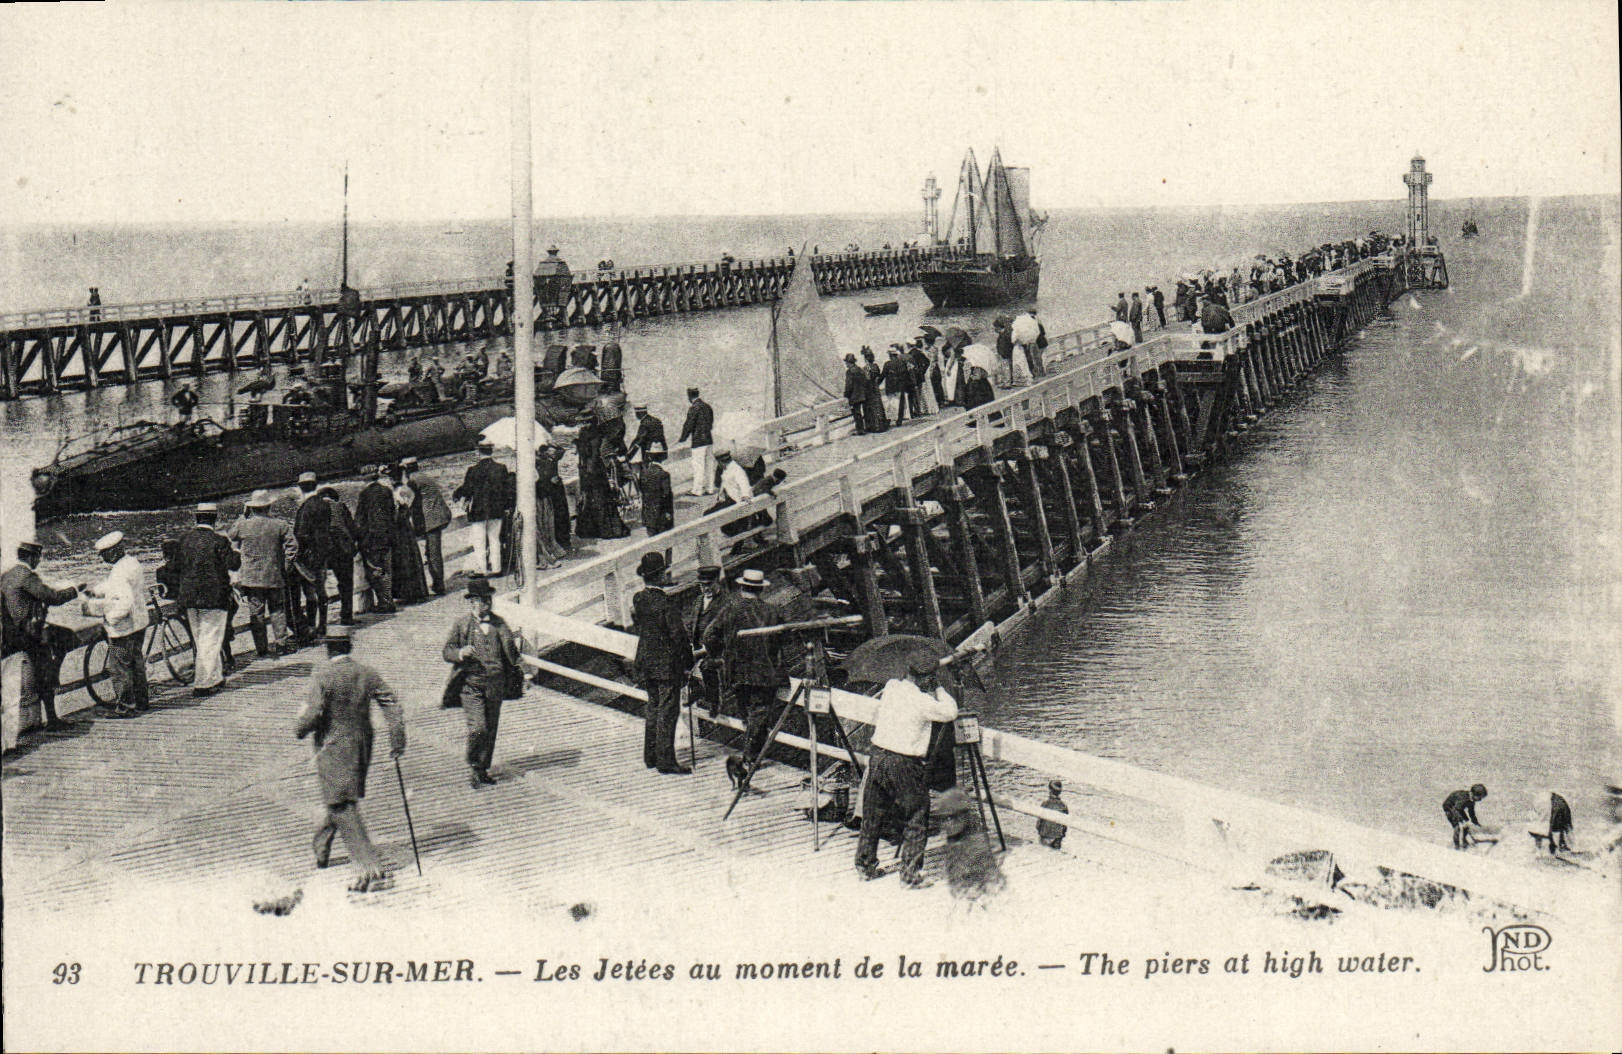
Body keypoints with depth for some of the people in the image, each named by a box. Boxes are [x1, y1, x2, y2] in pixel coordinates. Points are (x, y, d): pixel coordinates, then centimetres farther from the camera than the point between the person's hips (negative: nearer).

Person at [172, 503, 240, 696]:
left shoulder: (185, 538, 2)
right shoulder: (218, 540, -14)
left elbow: (177, 566, 8)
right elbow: (233, 564, -14)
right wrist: (236, 554, 6)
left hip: (189, 597, 6)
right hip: (213, 598, -6)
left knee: (200, 639, 18)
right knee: (211, 639, 0)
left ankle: (216, 676, 29)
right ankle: (203, 683, -1)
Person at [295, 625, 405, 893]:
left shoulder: (322, 675, -14)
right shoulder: (367, 673, 1)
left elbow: (313, 713, -18)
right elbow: (391, 706, -2)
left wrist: (299, 728, 3)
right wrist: (397, 742, 4)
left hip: (332, 748, -6)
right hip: (362, 747, 6)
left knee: (343, 808, -6)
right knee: (340, 802, 24)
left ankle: (372, 869, -15)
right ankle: (320, 849, 43)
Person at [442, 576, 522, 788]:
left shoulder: (499, 624, 9)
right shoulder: (462, 624, 1)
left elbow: (511, 654, 16)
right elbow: (447, 651, 3)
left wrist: (511, 643, -5)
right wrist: (461, 653, -16)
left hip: (495, 683, 3)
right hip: (471, 683, -3)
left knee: (491, 728, 9)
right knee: (477, 728, -13)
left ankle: (484, 768, 23)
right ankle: (473, 767, 8)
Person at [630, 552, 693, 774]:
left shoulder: (638, 599, 1)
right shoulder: (665, 602, -21)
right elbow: (678, 634, -19)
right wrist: (688, 661, -9)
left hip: (646, 662, 8)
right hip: (668, 664, -8)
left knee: (653, 707, 18)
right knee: (667, 710, -2)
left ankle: (651, 756, 25)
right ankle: (666, 761, 0)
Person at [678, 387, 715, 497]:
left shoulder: (694, 408, -14)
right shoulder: (707, 406, 10)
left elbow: (689, 425, -13)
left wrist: (682, 438, -1)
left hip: (698, 441, -8)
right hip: (709, 439, 8)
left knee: (698, 466, -3)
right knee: (709, 465, 13)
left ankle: (697, 490, 0)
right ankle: (710, 488, 19)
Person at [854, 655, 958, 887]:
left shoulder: (891, 687, 2)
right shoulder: (922, 702, -15)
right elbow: (951, 712, -2)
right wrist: (938, 690, 10)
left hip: (878, 757, 7)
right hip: (903, 764, -7)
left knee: (873, 815, 18)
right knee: (917, 819, 5)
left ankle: (866, 866, 29)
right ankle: (911, 874, 5)